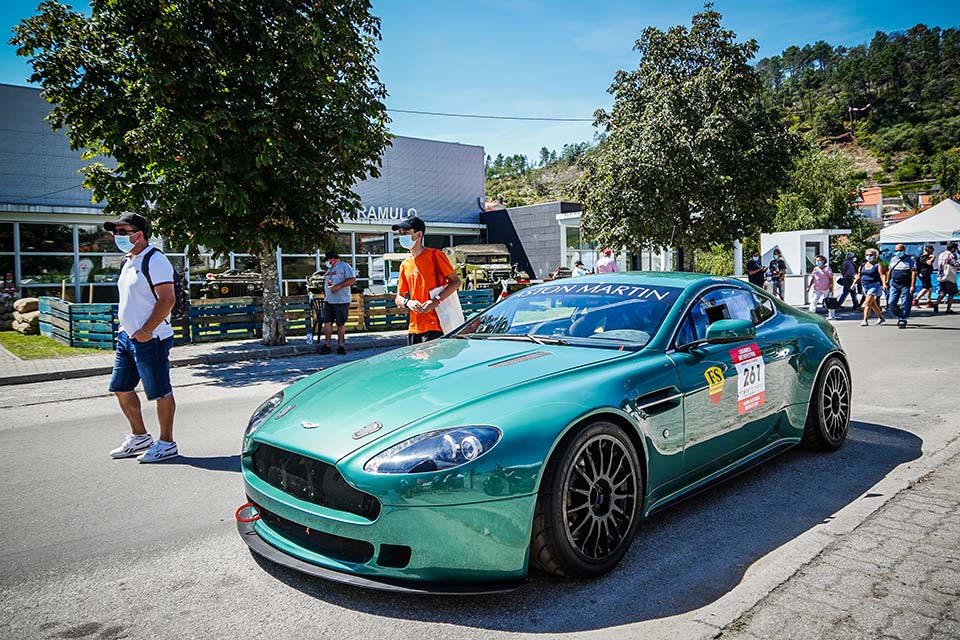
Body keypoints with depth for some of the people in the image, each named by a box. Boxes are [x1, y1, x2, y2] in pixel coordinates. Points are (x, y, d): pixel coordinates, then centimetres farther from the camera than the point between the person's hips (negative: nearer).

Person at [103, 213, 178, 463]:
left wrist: (145, 331, -22)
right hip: (127, 336, 10)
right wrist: (125, 326, 14)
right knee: (121, 388, 15)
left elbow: (167, 300, -21)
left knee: (160, 392, -1)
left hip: (150, 339, -10)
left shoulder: (155, 260, -14)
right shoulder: (127, 261, 16)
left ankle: (166, 443, 11)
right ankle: (139, 437, 30)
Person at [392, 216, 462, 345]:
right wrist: (408, 303, -6)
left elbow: (456, 281, -5)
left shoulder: (435, 255, -1)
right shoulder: (405, 264, 16)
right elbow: (398, 298, 18)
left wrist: (436, 300, -17)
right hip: (414, 328, 6)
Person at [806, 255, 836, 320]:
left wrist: (831, 289, -11)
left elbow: (831, 279, -6)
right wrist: (809, 287, 6)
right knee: (813, 301, -6)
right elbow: (812, 279, 14)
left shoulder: (827, 268, -6)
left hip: (826, 289, -4)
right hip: (817, 289, 4)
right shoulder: (815, 269, 9)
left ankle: (832, 316, 19)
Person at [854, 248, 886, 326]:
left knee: (867, 303, -16)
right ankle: (881, 318, 31)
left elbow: (882, 275, -13)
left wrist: (884, 283, -27)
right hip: (865, 286, 7)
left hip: (874, 285, -7)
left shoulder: (878, 265, -4)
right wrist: (854, 283, 6)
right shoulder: (862, 265, 11)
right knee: (873, 304, 16)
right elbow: (859, 276, 17)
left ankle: (865, 320, -17)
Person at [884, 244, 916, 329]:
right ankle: (899, 315, 22)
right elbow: (889, 271, 23)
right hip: (894, 285, 5)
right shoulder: (893, 259, 14)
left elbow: (914, 273, -9)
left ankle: (902, 321, 6)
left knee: (905, 305, -3)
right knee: (892, 303, -1)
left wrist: (912, 285, -16)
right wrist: (887, 282, 20)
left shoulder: (910, 259, -2)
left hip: (906, 286, -5)